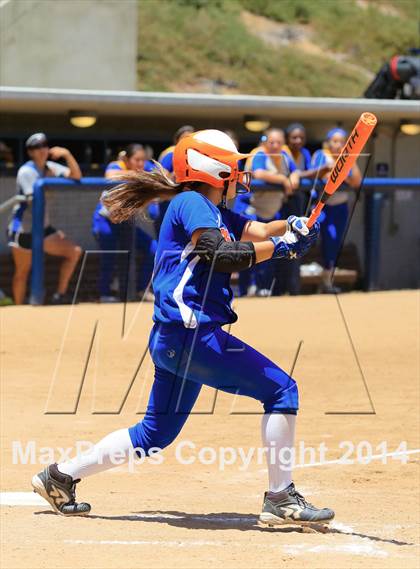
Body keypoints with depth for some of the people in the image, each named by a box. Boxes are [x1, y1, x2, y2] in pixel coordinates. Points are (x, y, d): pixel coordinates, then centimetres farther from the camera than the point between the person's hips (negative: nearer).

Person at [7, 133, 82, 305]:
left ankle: (60, 295, 0)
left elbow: (76, 176, -2)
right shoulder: (26, 172, -15)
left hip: (43, 228, 6)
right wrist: (48, 180, -17)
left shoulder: (50, 167, 5)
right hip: (23, 230, -6)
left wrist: (67, 154, -13)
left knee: (74, 252, -5)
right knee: (23, 271, 2)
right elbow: (34, 200, -23)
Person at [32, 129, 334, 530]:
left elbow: (259, 230, 13)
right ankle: (280, 499, -9)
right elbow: (220, 254, -20)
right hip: (189, 332, -10)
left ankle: (61, 477, 20)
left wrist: (292, 227, -7)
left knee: (155, 434, 16)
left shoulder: (216, 212, 22)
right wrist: (280, 247, -16)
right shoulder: (191, 203, -7)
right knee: (280, 389, -9)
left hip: (172, 339, 10)